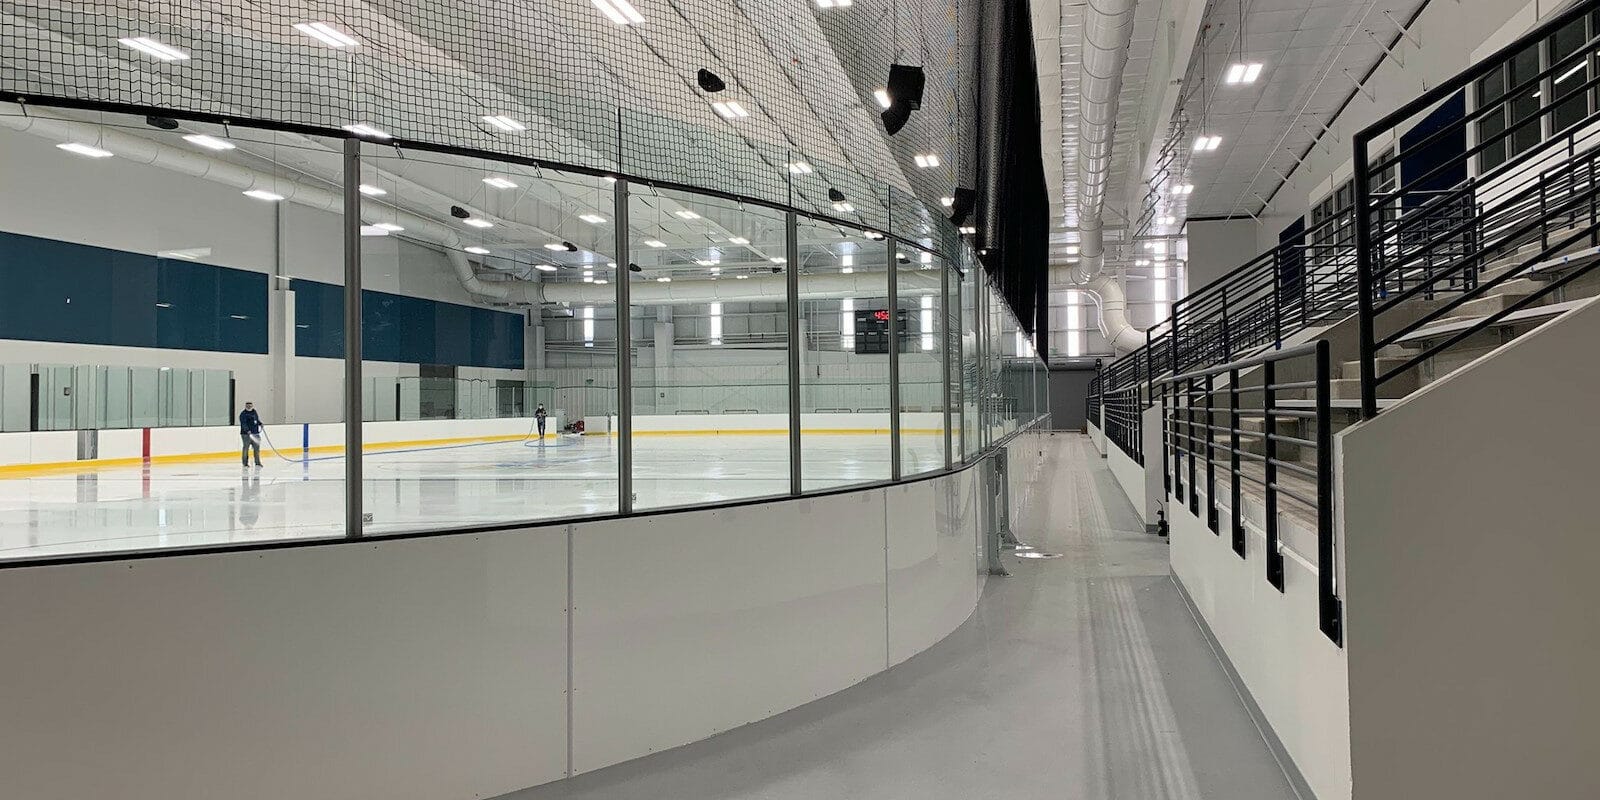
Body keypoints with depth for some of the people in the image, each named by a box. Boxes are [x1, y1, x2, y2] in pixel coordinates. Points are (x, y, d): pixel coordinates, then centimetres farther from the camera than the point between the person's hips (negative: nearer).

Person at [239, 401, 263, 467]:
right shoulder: (243, 414, -7)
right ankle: (245, 462, 3)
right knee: (246, 448, -5)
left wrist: (260, 423, 10)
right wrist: (247, 430, -32)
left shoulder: (254, 412, 15)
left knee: (257, 447, 6)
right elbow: (243, 424, -19)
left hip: (255, 434, 6)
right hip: (246, 434, -6)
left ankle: (257, 462, 15)